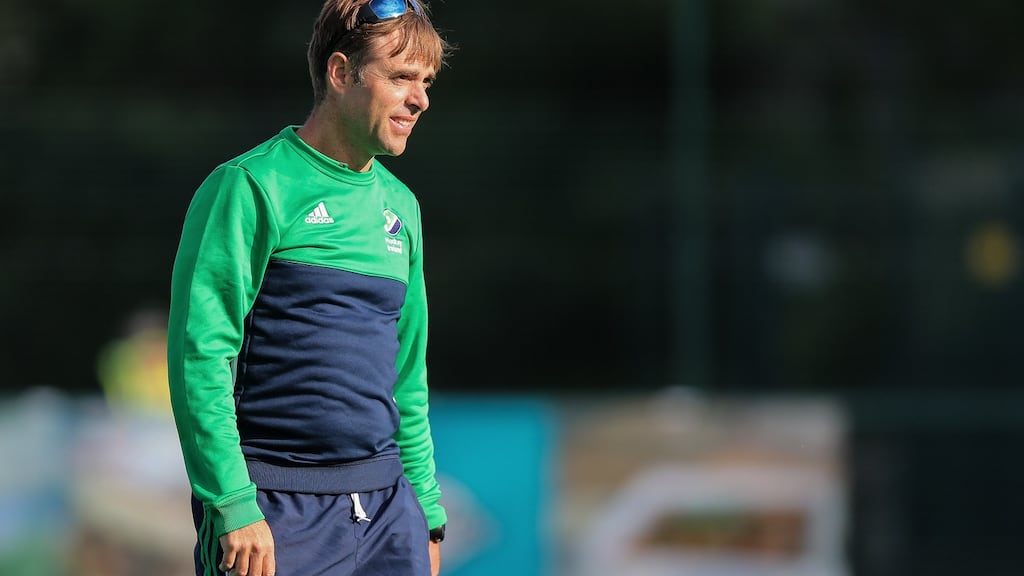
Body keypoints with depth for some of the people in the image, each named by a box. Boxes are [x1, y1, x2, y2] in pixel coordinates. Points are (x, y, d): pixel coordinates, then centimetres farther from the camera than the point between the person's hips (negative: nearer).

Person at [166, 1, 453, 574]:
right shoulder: (252, 188, -7)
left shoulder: (399, 205, 16)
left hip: (387, 506, 6)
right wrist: (234, 508, -19)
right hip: (277, 515, -6)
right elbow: (199, 356, -13)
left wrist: (427, 512, 18)